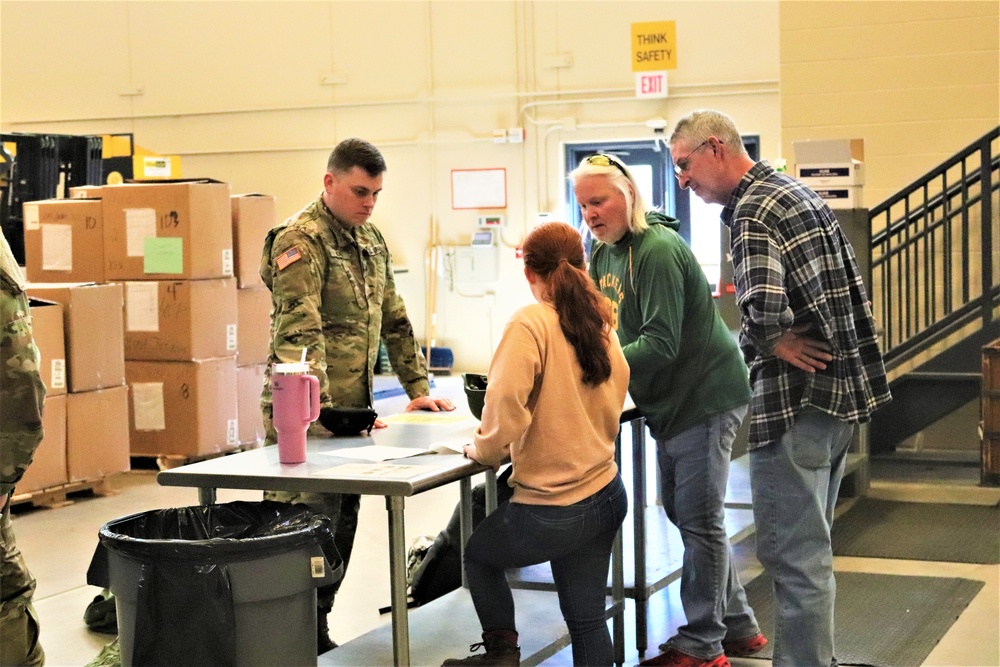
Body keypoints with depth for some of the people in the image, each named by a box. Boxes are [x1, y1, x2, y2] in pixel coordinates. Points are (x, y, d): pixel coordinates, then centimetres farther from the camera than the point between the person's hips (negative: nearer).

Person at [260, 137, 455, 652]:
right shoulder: (300, 240, -12)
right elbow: (299, 334, -22)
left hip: (353, 408, 8)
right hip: (306, 412, -8)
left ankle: (317, 630, 21)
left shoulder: (372, 240, 15)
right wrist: (320, 411, -30)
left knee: (342, 526, 11)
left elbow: (394, 320, 21)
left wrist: (418, 388, 14)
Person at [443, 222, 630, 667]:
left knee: (478, 554, 23)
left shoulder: (531, 322, -15)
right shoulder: (601, 326, 4)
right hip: (605, 496, 6)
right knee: (586, 617, 14)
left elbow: (505, 403, -22)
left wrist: (485, 450, -5)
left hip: (552, 509, -6)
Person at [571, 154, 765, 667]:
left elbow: (660, 344, -26)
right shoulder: (604, 252, 8)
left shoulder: (658, 251, -21)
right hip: (669, 403, 10)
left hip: (705, 398, -10)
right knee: (681, 513, 17)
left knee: (699, 521, -3)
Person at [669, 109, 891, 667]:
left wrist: (772, 340, -12)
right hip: (844, 390, 10)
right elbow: (847, 288, 21)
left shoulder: (752, 210, -15)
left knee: (793, 553, -4)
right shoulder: (798, 192, 15)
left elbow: (762, 303, -32)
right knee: (811, 546, 19)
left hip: (798, 400, -10)